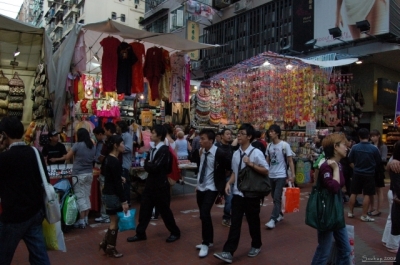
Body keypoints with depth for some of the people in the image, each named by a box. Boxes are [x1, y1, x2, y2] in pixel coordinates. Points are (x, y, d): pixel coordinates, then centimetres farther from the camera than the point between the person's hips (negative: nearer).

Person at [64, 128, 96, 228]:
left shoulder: (77, 145, -11)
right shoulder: (93, 146, 4)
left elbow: (67, 157, -3)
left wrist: (75, 155, 14)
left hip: (79, 175, -5)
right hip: (89, 174, 6)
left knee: (80, 197, 0)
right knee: (87, 196, 12)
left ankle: (82, 221, 4)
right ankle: (86, 219, 18)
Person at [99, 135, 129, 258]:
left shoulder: (108, 158, 6)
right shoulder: (115, 162, -22)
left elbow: (103, 172, 23)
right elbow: (117, 184, -23)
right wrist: (124, 201, -20)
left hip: (107, 193, 9)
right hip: (113, 195, -9)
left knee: (114, 220, 20)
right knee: (114, 222, 6)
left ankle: (105, 243, 28)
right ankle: (110, 248, 19)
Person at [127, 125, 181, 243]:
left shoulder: (164, 150, -18)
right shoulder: (153, 148, 10)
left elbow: (155, 167, -24)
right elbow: (147, 165, 9)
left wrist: (148, 164, -6)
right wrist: (149, 165, -11)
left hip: (160, 184, -8)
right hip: (151, 183, 8)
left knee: (164, 210, 5)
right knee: (144, 208, 12)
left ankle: (175, 232, 24)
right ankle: (140, 233, 25)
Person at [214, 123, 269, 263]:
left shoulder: (256, 153, -12)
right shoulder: (235, 154, 4)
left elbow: (266, 171, -13)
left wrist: (251, 164, -24)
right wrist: (229, 183, -4)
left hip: (252, 194, -4)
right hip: (237, 193, 4)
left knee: (253, 221, 14)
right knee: (235, 223, 3)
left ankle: (256, 246, 37)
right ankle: (228, 253, 6)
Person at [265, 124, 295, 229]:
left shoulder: (285, 145, -10)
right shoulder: (269, 145, 5)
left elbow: (290, 161, -7)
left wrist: (292, 175, -12)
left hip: (281, 175, -6)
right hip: (271, 175, 6)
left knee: (277, 198, -9)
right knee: (274, 197, 15)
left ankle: (273, 219, -7)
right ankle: (279, 214, 34)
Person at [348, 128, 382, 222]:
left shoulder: (354, 147, -9)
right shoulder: (374, 148, -14)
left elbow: (350, 161, 3)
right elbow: (378, 162, 0)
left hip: (357, 173, 2)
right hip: (369, 174, -2)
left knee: (354, 193, 12)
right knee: (367, 195, 5)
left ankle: (350, 212, 20)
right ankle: (364, 216, 9)